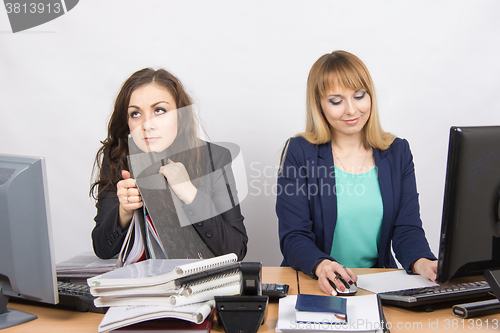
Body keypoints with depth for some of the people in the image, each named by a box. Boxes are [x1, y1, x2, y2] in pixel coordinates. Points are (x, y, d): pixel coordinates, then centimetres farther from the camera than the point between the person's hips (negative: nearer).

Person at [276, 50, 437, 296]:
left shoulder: (398, 152, 8)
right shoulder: (299, 152, -2)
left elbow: (407, 228, 2)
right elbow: (293, 236, -8)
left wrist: (421, 262, -20)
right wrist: (321, 266, -28)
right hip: (315, 285, -1)